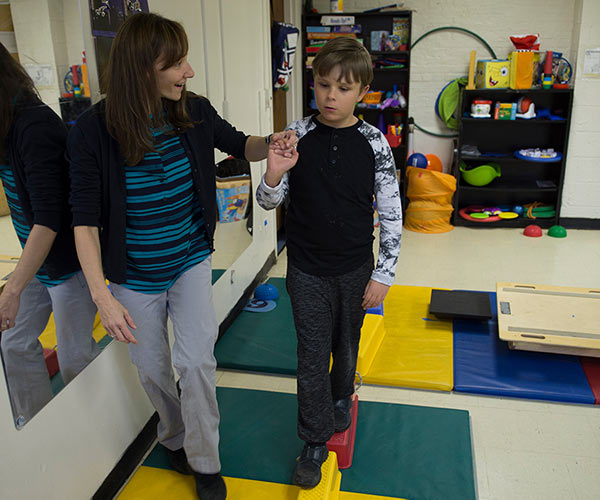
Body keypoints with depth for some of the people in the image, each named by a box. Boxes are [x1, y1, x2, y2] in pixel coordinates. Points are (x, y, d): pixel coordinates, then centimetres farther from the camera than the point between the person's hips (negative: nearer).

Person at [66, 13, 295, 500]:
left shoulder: (195, 113, -9)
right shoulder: (93, 132, -19)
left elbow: (239, 144, 10)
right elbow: (85, 220, -15)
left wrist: (270, 144, -13)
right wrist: (103, 297, -20)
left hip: (191, 262, 2)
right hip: (134, 277, -1)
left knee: (197, 360, -4)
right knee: (154, 369, 14)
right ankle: (174, 437, 45)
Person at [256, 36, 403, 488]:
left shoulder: (374, 143, -8)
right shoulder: (297, 136, -8)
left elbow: (392, 214, -4)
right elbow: (269, 202, -2)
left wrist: (383, 274, -5)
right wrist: (273, 175, -24)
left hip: (355, 270, 1)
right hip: (307, 270, 0)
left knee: (347, 345, 20)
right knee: (313, 355, 8)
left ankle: (341, 398, 50)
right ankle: (315, 441, 25)